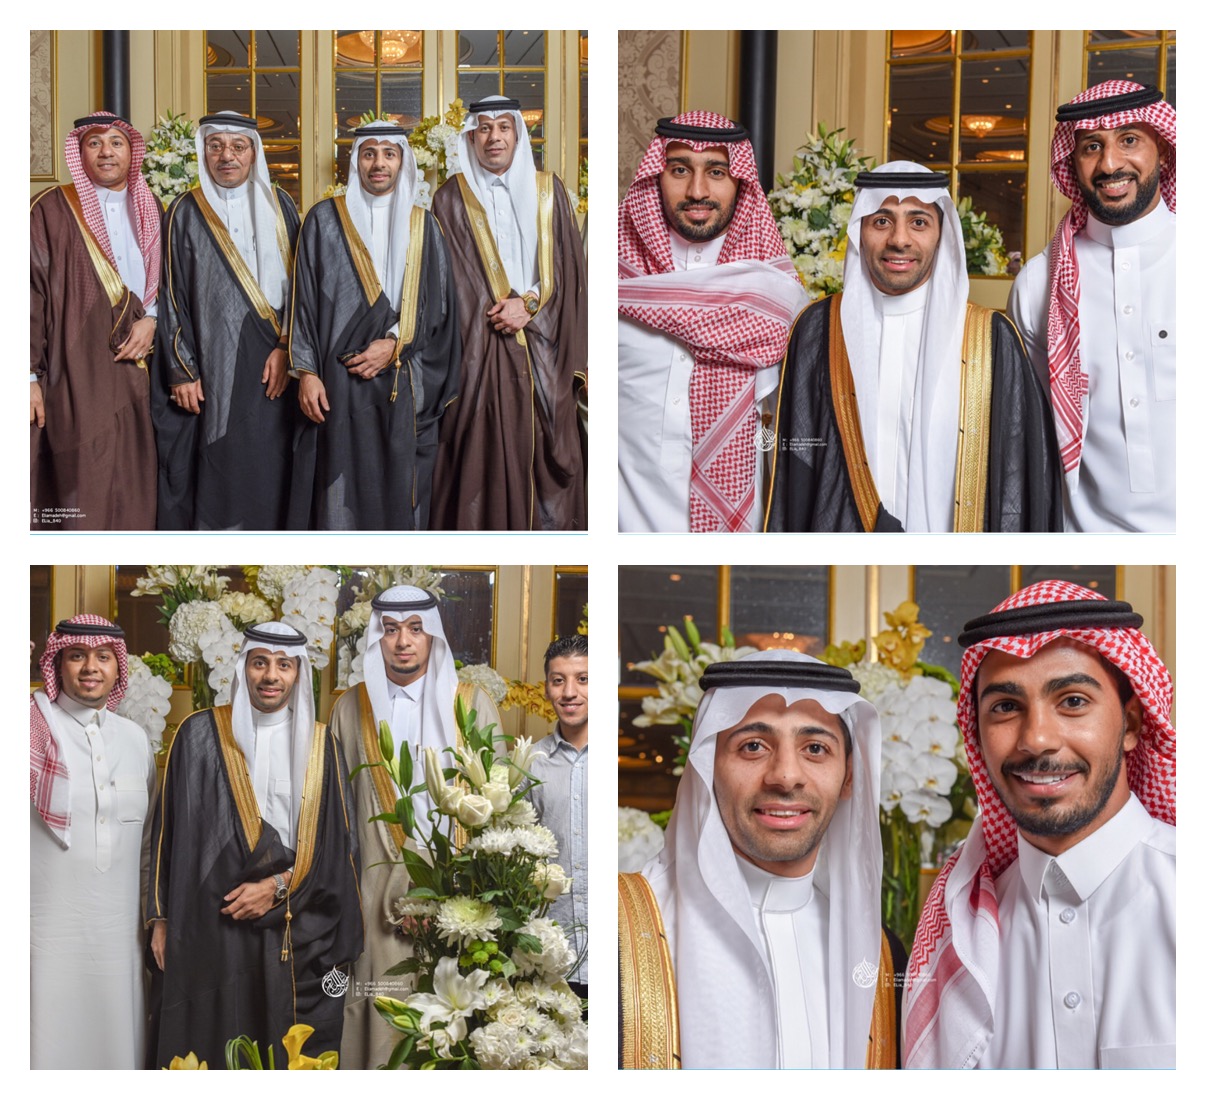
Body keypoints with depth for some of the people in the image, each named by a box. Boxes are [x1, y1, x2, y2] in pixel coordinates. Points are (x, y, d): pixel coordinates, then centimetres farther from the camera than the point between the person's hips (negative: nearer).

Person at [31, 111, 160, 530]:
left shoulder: (149, 212, 15)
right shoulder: (51, 210, -1)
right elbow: (29, 293, -5)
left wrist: (151, 319, -2)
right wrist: (29, 374, -11)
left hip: (137, 369, 4)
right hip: (77, 377, -4)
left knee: (133, 494, 3)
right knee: (83, 497, -7)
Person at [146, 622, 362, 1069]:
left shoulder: (320, 744, 8)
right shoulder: (201, 734, 2)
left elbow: (337, 840, 5)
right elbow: (170, 829, 3)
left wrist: (279, 886, -8)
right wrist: (162, 919, -1)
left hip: (300, 932, 2)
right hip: (210, 926, -1)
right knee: (209, 1050, 0)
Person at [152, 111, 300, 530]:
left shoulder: (279, 207, 8)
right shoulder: (186, 214, 4)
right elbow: (173, 297, 3)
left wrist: (286, 346, -6)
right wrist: (182, 370, -3)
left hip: (274, 363, 1)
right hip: (215, 364, -1)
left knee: (271, 461, 0)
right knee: (220, 465, -3)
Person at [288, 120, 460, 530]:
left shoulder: (423, 226, 10)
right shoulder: (326, 219, 5)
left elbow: (436, 304, 6)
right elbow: (304, 298, 2)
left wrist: (394, 344, -9)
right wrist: (306, 371, -6)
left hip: (406, 385, 1)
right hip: (341, 380, -1)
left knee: (399, 485, 1)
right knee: (342, 481, -4)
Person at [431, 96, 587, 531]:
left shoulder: (548, 190, 11)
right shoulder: (452, 199, 5)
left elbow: (568, 267, 6)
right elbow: (451, 279, -1)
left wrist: (529, 303, -9)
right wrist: (507, 309, -10)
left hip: (542, 350, 2)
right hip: (480, 347, -2)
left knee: (547, 453, 1)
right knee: (483, 456, -5)